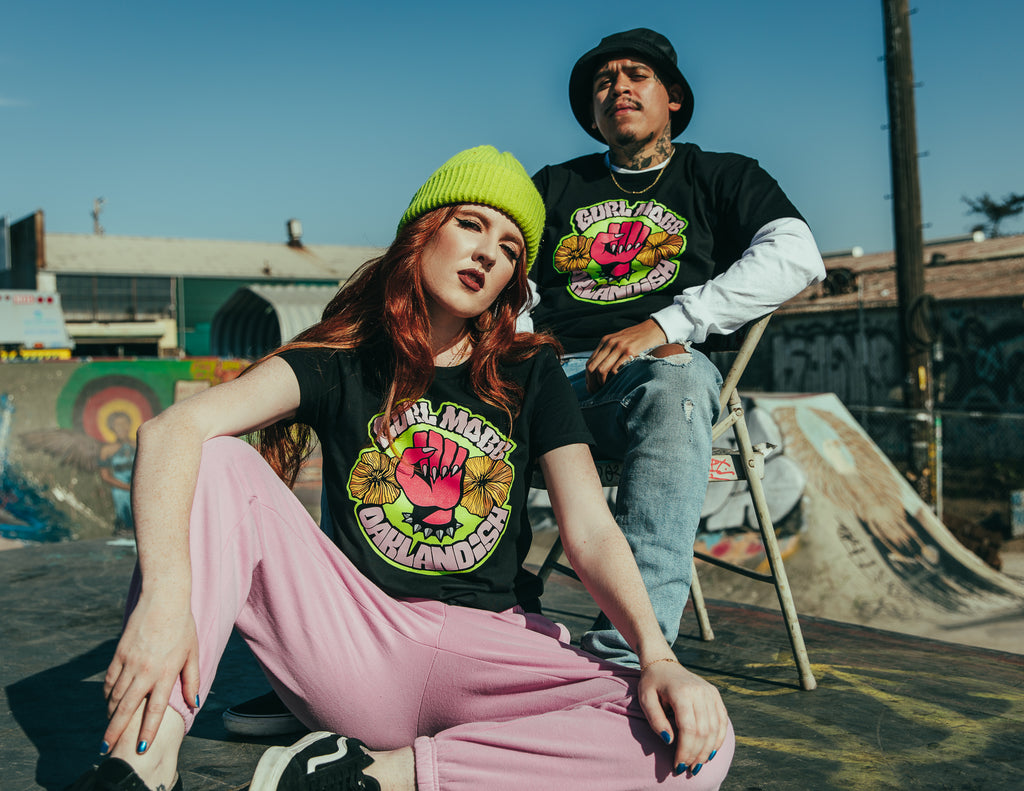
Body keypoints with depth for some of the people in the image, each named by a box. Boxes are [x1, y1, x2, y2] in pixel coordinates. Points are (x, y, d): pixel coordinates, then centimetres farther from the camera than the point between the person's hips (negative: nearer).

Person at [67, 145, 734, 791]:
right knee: (217, 462, -16)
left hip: (485, 651, 1)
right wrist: (164, 597, -32)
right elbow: (173, 429, -14)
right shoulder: (343, 360, 3)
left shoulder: (529, 374, 8)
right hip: (356, 640, 0)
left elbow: (592, 532, -2)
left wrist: (659, 658, -22)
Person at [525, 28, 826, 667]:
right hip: (551, 370, 3)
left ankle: (628, 646, -53)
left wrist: (665, 326, -13)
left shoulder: (723, 177, 19)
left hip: (660, 367, -2)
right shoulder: (555, 186, 30)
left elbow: (796, 258, 0)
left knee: (675, 377, -41)